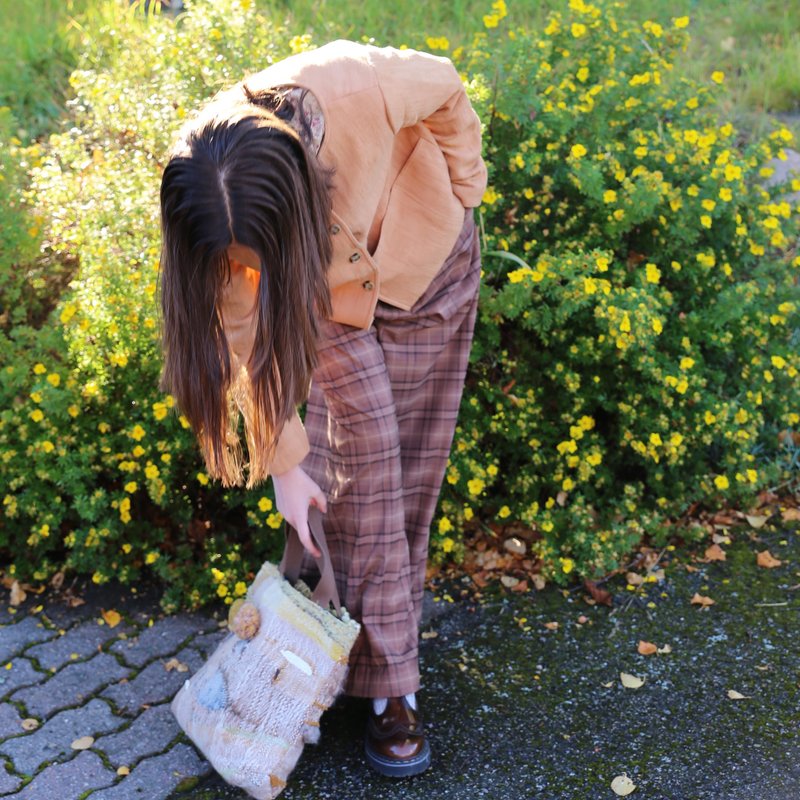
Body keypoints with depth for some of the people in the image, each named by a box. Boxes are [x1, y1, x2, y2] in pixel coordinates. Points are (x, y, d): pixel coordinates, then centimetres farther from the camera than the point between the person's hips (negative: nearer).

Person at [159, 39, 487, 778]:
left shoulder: (364, 89, -41)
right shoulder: (211, 215, -33)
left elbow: (447, 93, -17)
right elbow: (243, 339, -18)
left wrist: (464, 192, -2)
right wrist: (282, 460, -15)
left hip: (429, 257, 1)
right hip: (327, 290, 0)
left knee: (415, 466, 3)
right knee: (364, 448, -12)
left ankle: (393, 628, 20)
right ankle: (389, 685, -2)